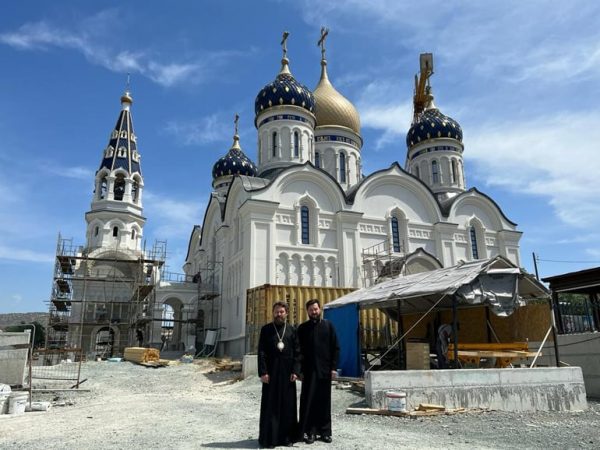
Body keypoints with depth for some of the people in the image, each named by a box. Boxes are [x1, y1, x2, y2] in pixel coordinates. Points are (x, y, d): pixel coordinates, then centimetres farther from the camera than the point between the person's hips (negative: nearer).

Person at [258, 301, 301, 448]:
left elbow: (297, 352, 4)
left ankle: (287, 436, 17)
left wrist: (295, 371, -5)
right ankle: (269, 437, 10)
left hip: (287, 372, 2)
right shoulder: (266, 329, 2)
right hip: (271, 372, -1)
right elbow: (261, 352, -1)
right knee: (270, 405, 2)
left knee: (288, 404, 6)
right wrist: (263, 372, -9)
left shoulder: (292, 330, 6)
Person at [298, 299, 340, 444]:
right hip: (308, 370, 0)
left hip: (325, 370, 0)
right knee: (308, 402, 0)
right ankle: (308, 432, 9)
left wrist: (334, 367, -4)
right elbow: (299, 350, 4)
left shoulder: (328, 325, 4)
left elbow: (336, 348, 3)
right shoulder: (302, 328, 4)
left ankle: (325, 431, 17)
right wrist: (300, 370, -3)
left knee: (324, 402, 7)